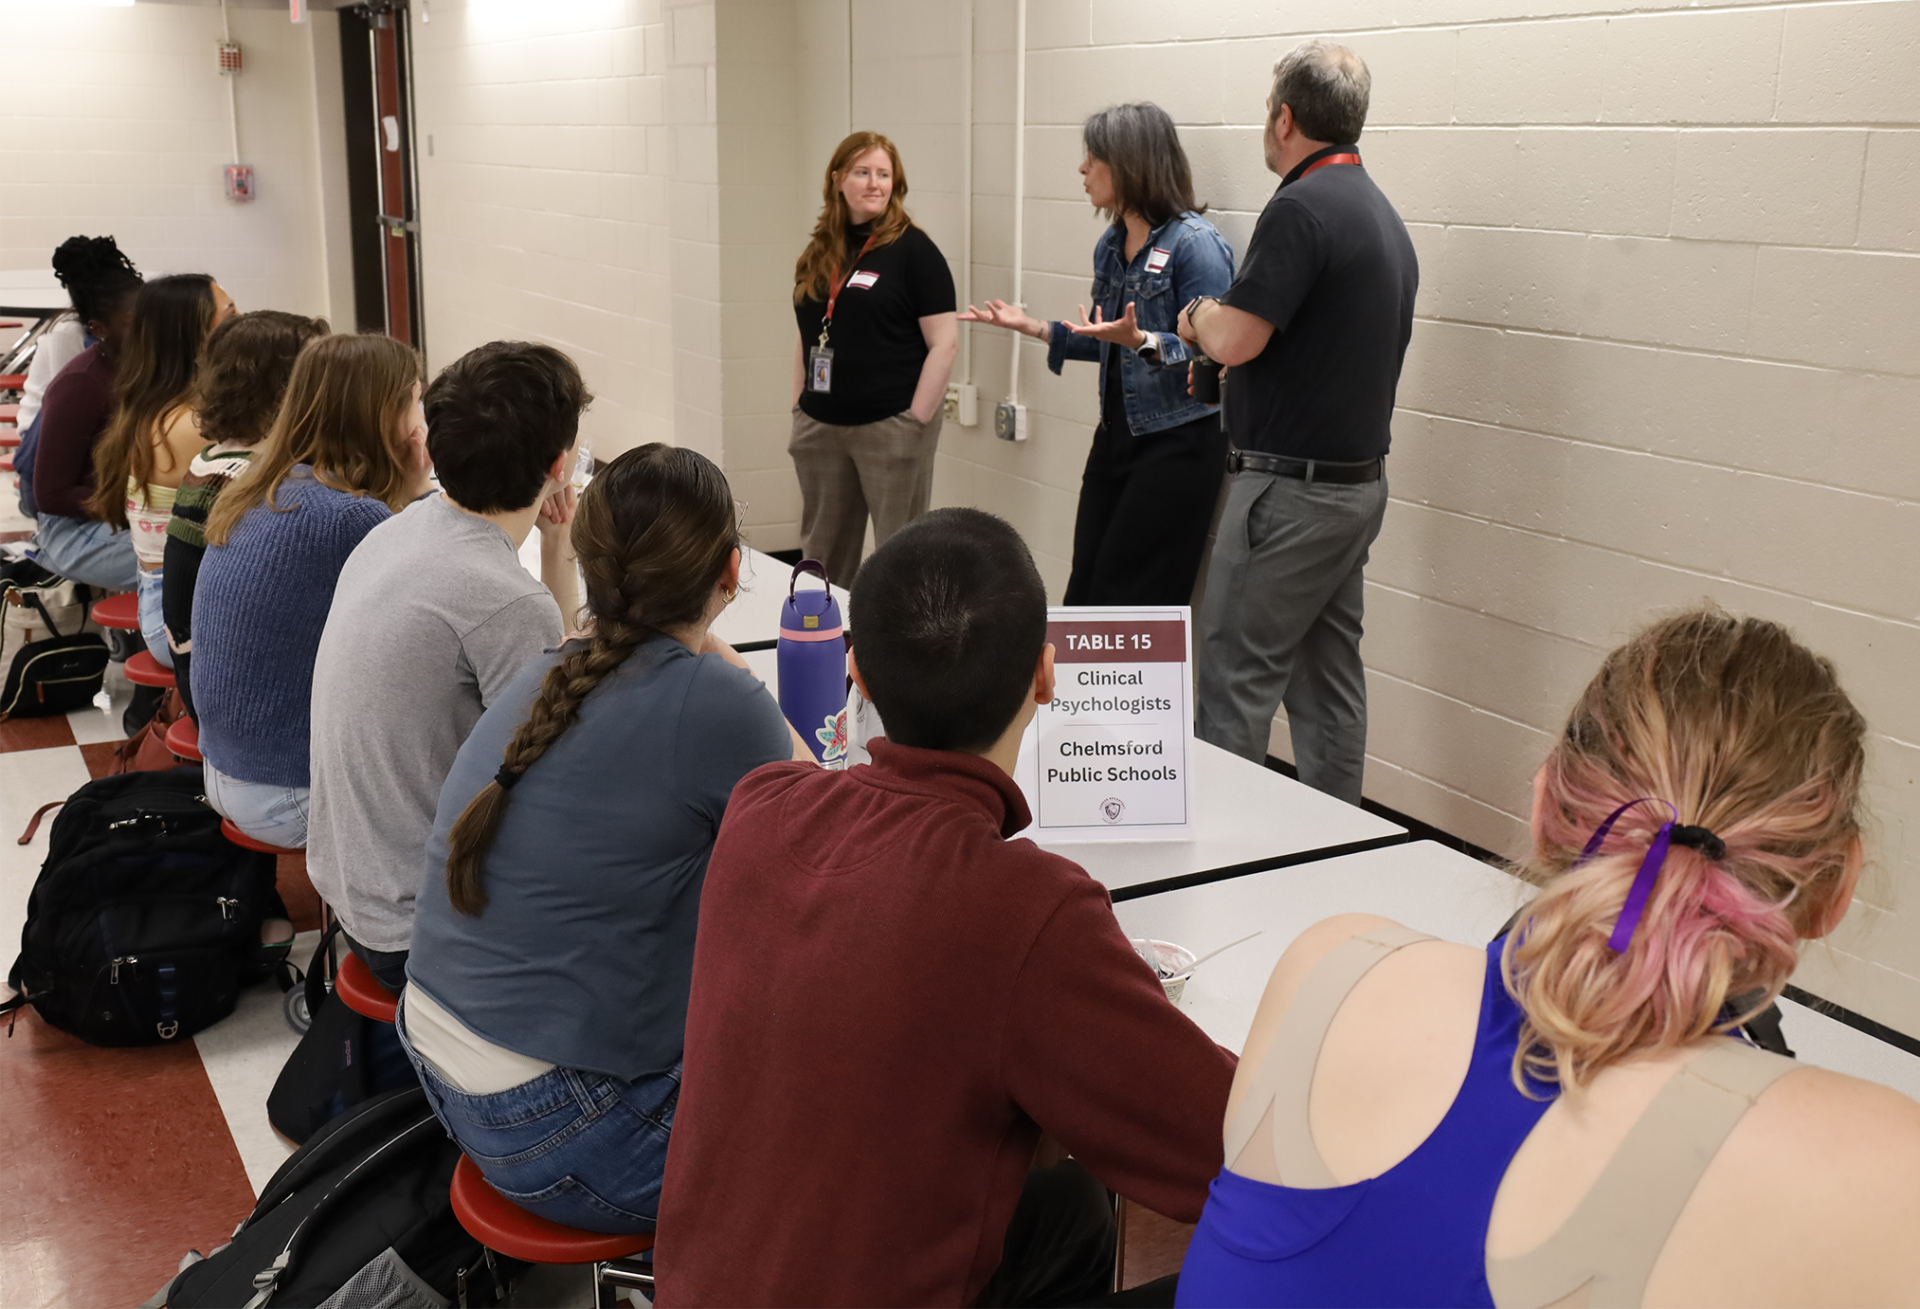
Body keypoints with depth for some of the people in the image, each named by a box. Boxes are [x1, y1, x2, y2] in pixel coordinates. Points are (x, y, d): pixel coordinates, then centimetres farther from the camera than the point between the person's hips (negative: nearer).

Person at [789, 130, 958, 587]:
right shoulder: (819, 252, 12)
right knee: (821, 554, 13)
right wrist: (800, 409, 12)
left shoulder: (913, 250, -5)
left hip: (890, 427, -6)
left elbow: (944, 343, -10)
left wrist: (916, 421, -13)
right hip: (821, 429, 6)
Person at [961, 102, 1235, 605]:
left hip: (1177, 444, -8)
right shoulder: (1110, 246, 11)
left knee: (1129, 598, -4)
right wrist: (1031, 326, 16)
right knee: (1085, 586, 7)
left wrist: (1142, 340, -33)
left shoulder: (1195, 243, -15)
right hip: (1117, 433, 8)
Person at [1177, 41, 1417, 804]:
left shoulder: (1302, 207, -17)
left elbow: (1233, 339, -23)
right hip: (1357, 479, 9)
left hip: (1290, 488, -9)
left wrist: (1199, 315, -1)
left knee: (1236, 684, -3)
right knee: (1329, 679, 14)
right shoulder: (1383, 215, 13)